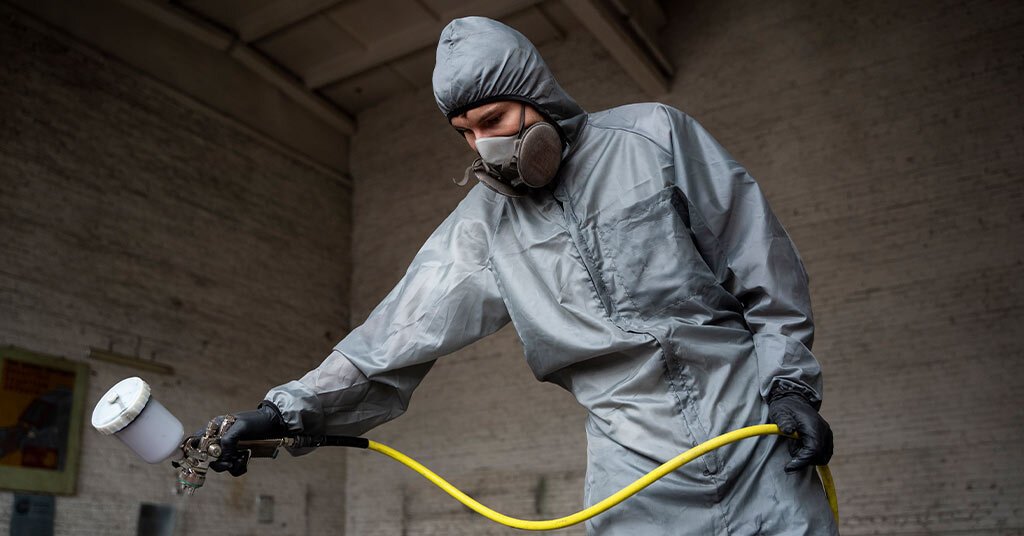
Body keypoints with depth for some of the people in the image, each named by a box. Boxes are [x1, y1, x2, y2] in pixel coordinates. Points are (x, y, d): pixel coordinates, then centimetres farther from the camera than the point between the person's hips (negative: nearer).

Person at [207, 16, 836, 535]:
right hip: (637, 463, 1)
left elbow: (763, 266, -1)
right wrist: (291, 408, -10)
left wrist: (790, 383, -4)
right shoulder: (483, 224, 3)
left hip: (756, 428, -1)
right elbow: (402, 330, -2)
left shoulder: (654, 136, -3)